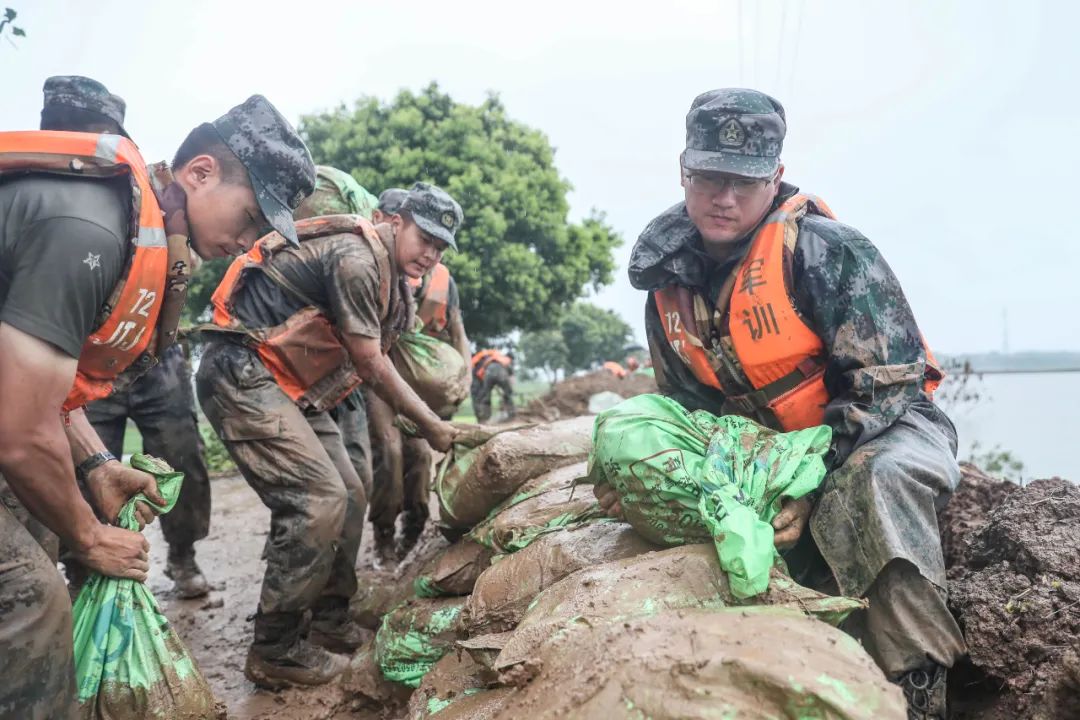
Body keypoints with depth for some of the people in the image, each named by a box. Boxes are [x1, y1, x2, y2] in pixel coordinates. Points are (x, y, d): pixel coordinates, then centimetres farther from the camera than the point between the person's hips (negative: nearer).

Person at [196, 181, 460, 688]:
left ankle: (330, 623, 22)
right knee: (319, 500, -16)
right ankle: (275, 651, -4)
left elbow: (377, 364, 16)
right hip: (241, 375, -10)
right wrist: (430, 426, -6)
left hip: (288, 389, 10)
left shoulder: (391, 282, 13)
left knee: (349, 496, 8)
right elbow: (370, 366, -16)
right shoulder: (357, 257, -18)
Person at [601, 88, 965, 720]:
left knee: (875, 482, -40)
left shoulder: (828, 252, -21)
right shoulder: (671, 276, -3)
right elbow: (686, 402, 6)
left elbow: (886, 385, -21)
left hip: (886, 426, -6)